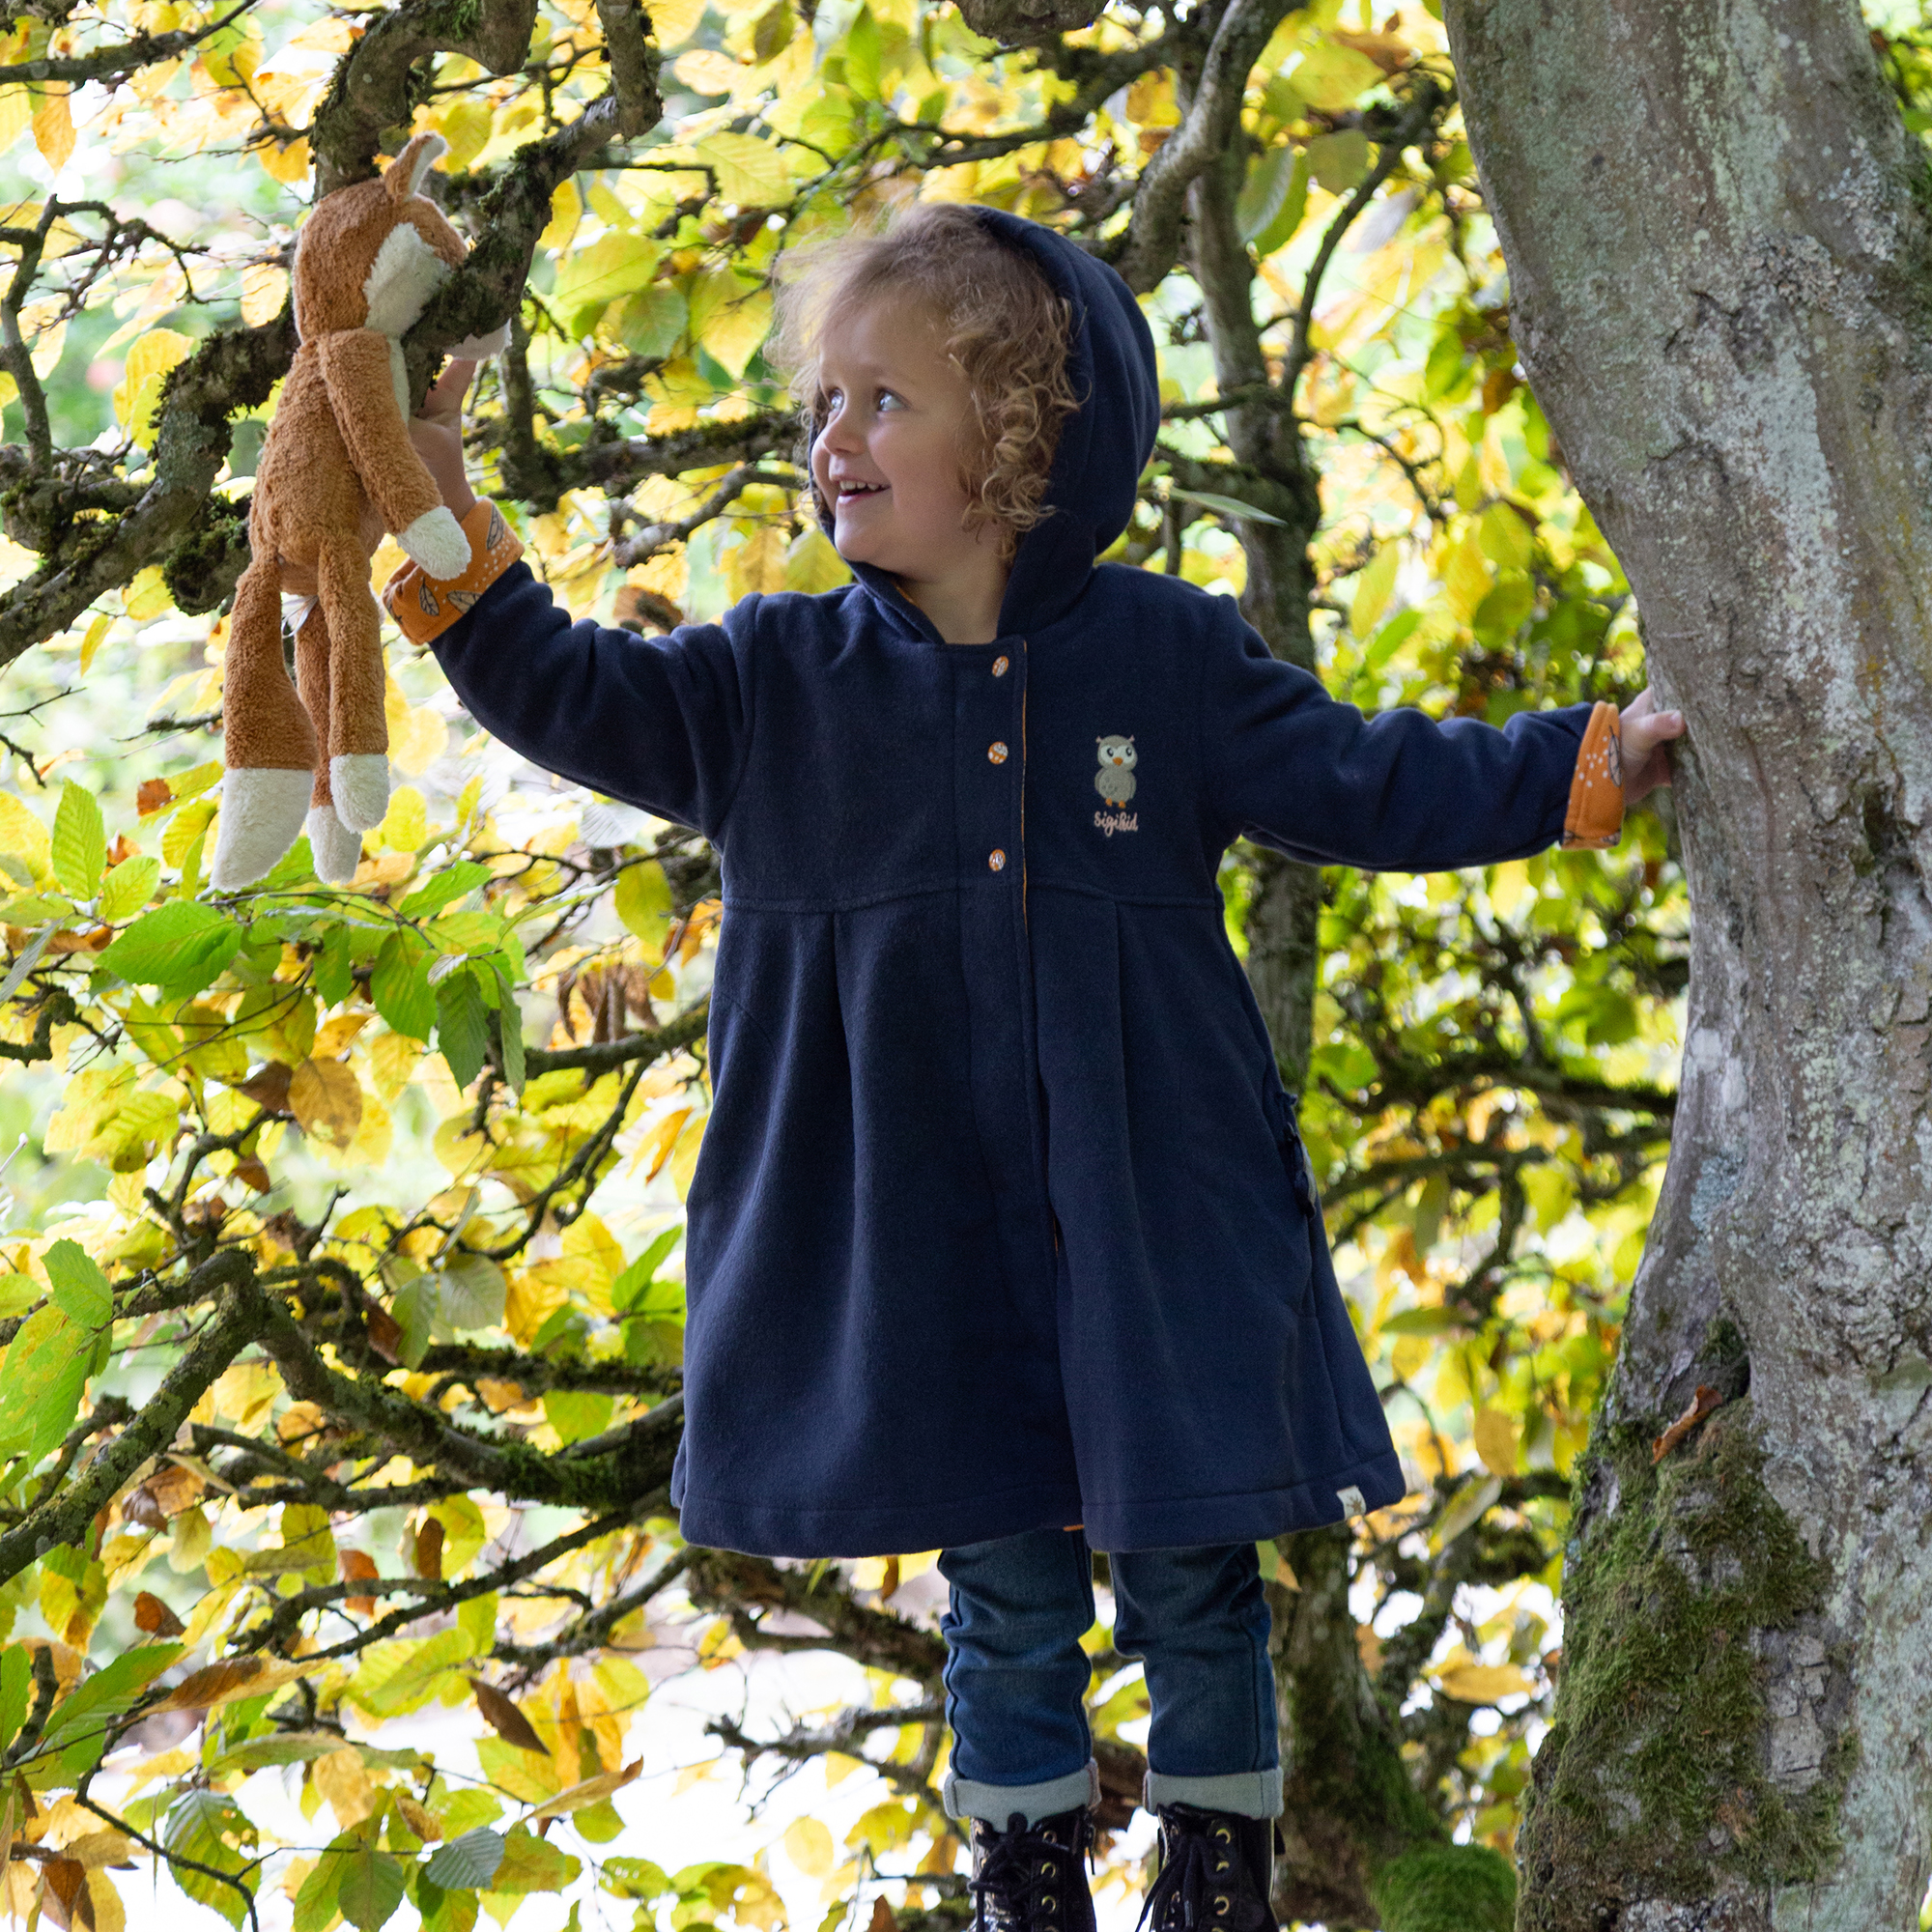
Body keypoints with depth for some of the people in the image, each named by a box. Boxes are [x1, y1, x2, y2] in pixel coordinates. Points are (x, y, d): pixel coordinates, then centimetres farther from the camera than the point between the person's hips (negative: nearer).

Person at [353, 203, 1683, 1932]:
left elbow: (1362, 786, 3)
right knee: (1005, 1608, 10)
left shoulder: (1165, 656, 0)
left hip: (1157, 1230, -1)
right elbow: (576, 699, -2)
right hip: (922, 1252, 1)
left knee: (1193, 1587, 7)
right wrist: (442, 531, -14)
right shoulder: (778, 683, 3)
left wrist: (1590, 765, -5)